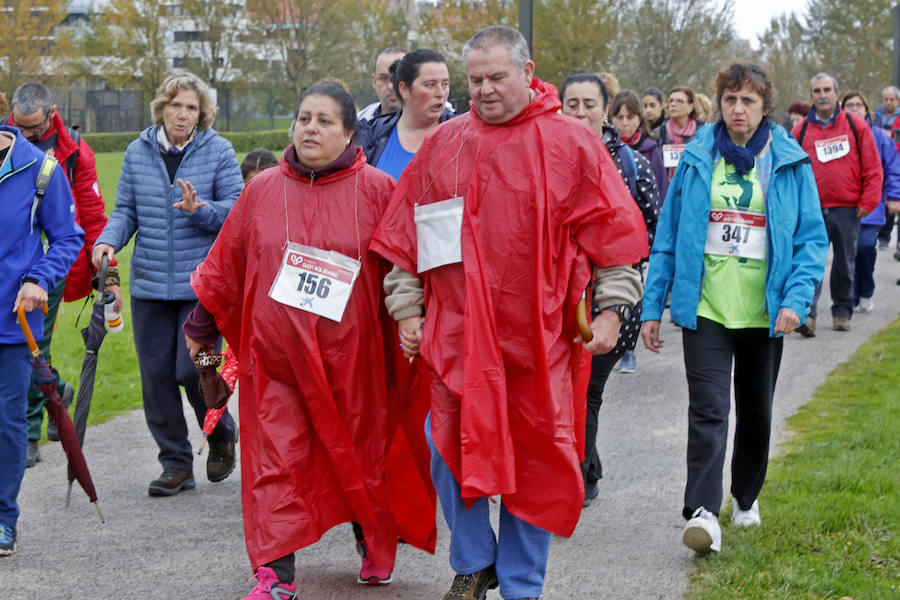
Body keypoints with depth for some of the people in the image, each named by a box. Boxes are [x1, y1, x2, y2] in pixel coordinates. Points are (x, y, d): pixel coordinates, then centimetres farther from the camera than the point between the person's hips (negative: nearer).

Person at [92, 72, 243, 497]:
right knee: (156, 375, 4)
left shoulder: (218, 151, -1)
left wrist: (200, 209, -21)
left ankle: (222, 436, 21)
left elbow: (237, 210, -4)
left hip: (202, 283, -3)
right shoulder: (138, 152, 7)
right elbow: (126, 210, 11)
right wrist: (109, 240, -8)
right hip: (149, 285, 4)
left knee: (192, 370, -9)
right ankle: (176, 465, 17)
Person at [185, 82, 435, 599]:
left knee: (362, 452, 10)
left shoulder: (376, 189, -2)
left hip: (351, 353, -1)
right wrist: (202, 327, 18)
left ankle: (376, 547, 33)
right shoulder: (263, 191, 5)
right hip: (276, 354, 1)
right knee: (276, 460, -3)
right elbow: (226, 264, 13)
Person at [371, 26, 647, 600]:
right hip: (457, 334, 2)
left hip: (540, 338, -2)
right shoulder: (443, 145, 8)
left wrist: (612, 309, -3)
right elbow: (405, 236, 13)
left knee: (535, 460, 5)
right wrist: (406, 309, 10)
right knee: (449, 448, 0)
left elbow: (616, 233, 2)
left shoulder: (573, 144, 1)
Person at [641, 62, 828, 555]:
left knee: (756, 412, 15)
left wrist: (796, 299, -14)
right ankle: (703, 512, -17)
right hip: (705, 307, -1)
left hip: (764, 311, 1)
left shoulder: (790, 163, 0)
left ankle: (746, 497, 35)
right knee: (708, 408, -13)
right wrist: (652, 307, 1)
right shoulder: (696, 159, 1)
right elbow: (667, 237, 5)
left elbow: (812, 238, 0)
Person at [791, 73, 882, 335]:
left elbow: (873, 168, 4)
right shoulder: (801, 130, 6)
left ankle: (842, 312, 22)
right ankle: (807, 313, -19)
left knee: (845, 264, 9)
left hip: (848, 209, 0)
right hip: (813, 211, 0)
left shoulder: (856, 126, 4)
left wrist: (868, 201, -3)